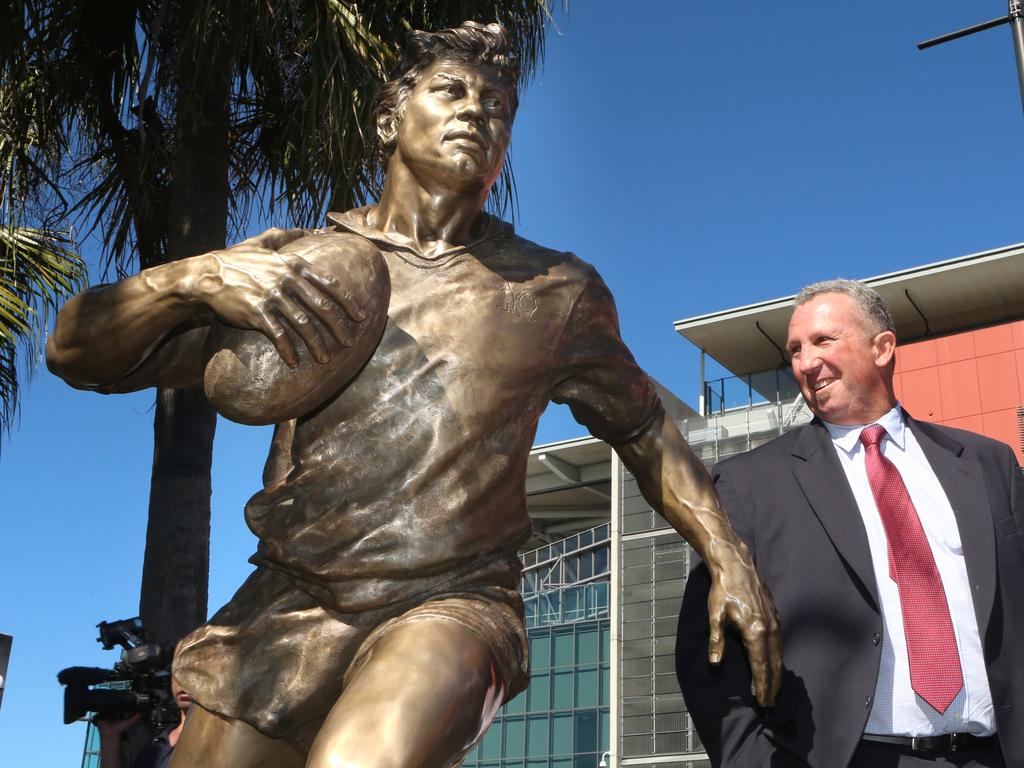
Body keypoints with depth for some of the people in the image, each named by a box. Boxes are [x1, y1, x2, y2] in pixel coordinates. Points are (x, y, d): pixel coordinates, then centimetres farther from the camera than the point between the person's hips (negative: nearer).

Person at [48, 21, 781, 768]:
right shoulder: (296, 259, 6)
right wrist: (196, 276, -19)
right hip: (287, 606, 3)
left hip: (452, 605, -2)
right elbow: (79, 352, 1)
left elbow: (645, 428, 22)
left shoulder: (556, 292, 9)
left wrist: (728, 557, 9)